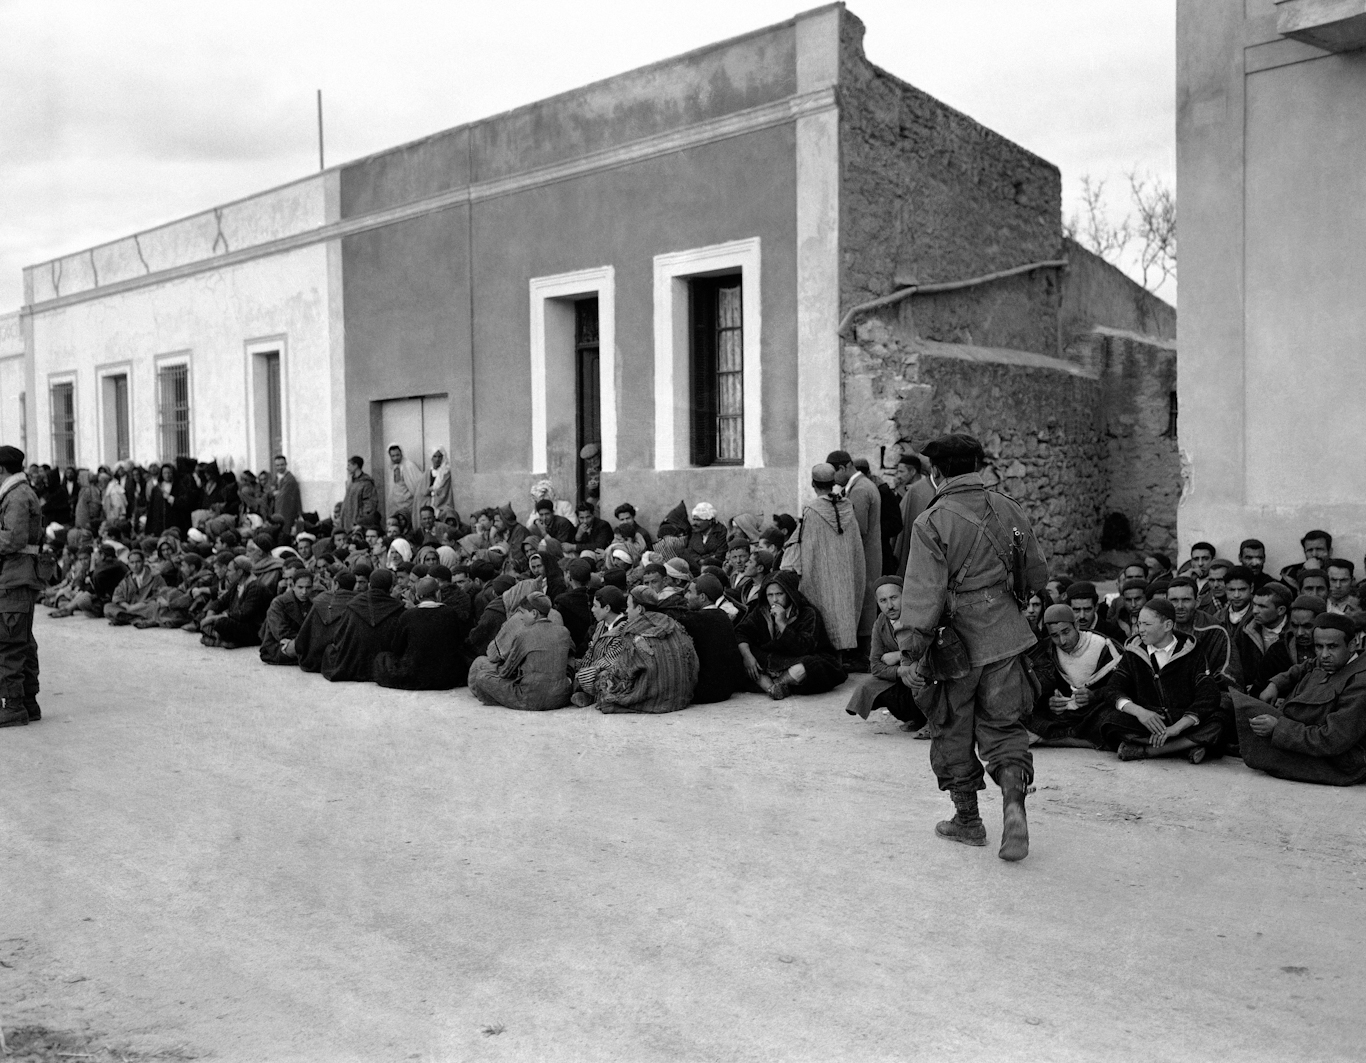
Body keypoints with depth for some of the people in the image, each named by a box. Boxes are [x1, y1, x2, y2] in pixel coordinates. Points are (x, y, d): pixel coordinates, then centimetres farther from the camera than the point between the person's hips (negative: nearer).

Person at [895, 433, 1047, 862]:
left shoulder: (931, 523, -13)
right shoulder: (1009, 510, 4)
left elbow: (922, 595, -18)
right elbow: (1037, 575, 14)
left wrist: (911, 653, -14)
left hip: (956, 641, -4)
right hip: (1006, 637, 4)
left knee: (954, 733, 12)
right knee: (1003, 726, 12)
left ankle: (968, 820, 23)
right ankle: (1013, 799, -11)